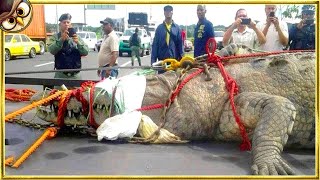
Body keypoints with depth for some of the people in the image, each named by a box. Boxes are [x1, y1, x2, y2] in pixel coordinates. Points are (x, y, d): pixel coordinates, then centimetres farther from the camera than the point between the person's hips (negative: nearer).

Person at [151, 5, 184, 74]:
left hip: (174, 59, 0)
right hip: (162, 59, 0)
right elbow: (155, 44, 3)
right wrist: (153, 60, -3)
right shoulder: (159, 27, 4)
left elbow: (180, 43, 5)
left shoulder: (177, 27, 4)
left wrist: (181, 57, -2)